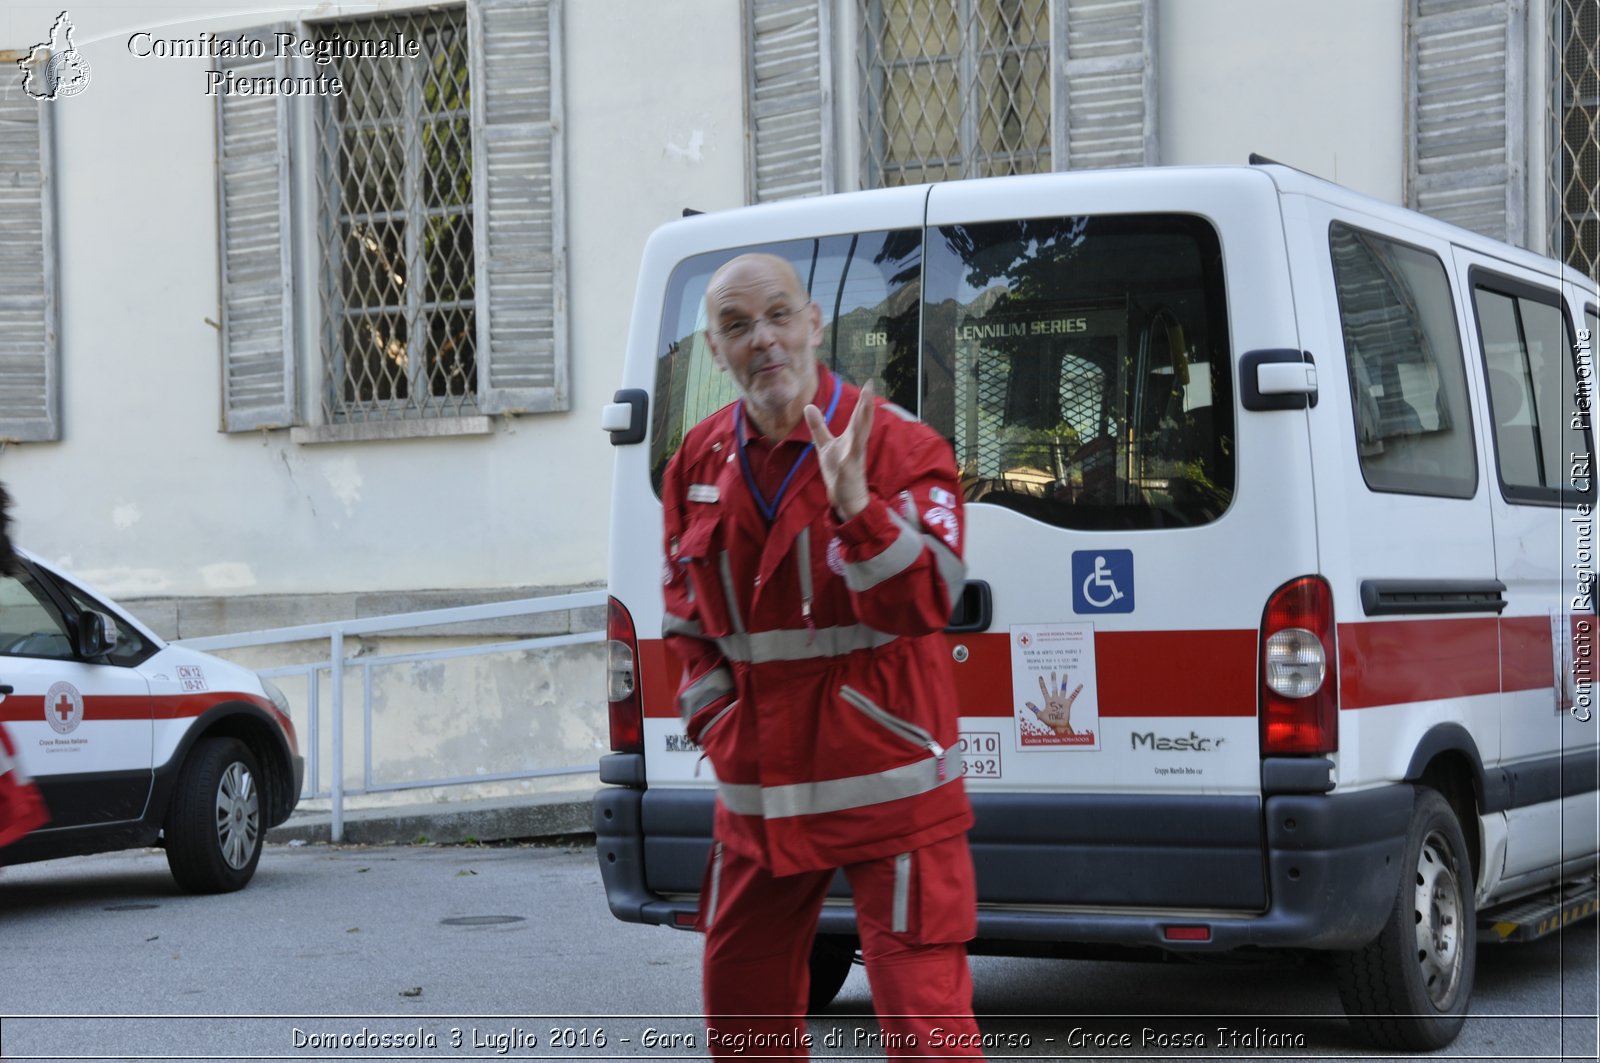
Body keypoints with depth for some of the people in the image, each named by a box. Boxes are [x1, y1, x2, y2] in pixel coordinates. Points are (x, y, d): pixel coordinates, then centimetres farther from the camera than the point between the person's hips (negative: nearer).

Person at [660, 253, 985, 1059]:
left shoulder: (896, 447, -11)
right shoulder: (700, 462, 6)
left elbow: (925, 604, -23)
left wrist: (856, 507, -36)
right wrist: (714, 718, 5)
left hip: (887, 791, -6)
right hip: (756, 797, 6)